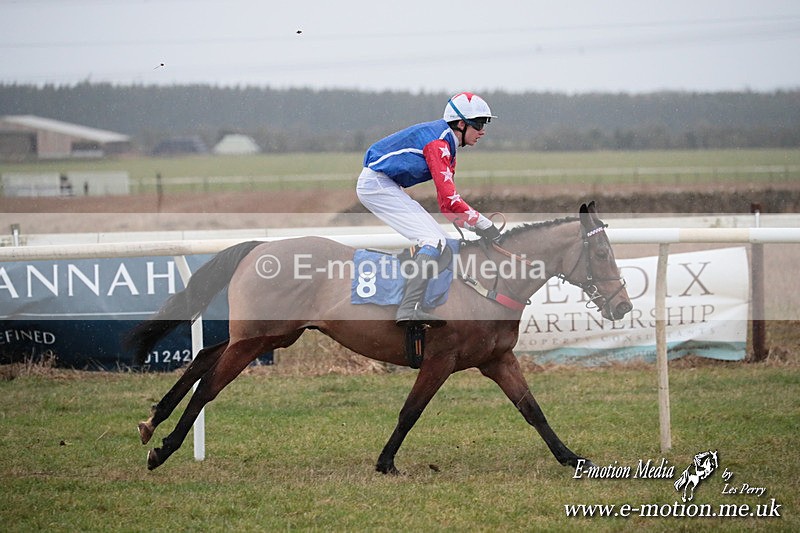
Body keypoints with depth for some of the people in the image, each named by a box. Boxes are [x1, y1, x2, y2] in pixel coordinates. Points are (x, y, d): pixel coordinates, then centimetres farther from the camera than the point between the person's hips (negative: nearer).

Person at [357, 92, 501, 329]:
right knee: (434, 240, -19)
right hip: (377, 184, -11)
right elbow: (448, 197, -25)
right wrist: (483, 224, -22)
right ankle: (410, 309, -30)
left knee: (441, 240, 11)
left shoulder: (447, 147, 15)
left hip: (388, 187, 11)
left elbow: (446, 203, 14)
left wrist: (466, 227, 1)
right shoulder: (438, 141, -17)